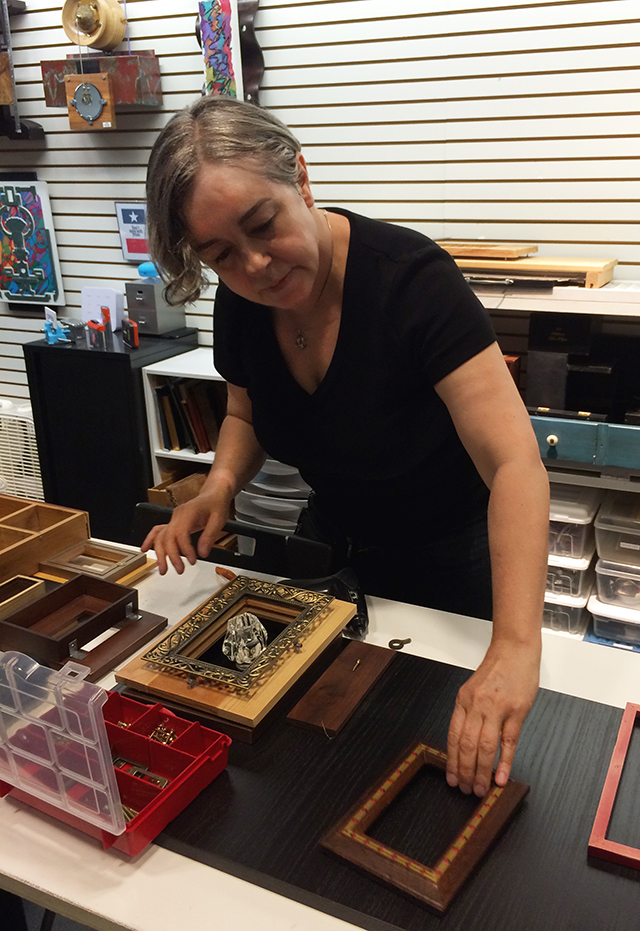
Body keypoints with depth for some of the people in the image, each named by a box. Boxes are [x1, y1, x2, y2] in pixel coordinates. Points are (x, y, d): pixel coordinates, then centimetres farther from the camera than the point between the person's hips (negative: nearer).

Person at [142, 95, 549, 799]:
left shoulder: (411, 278, -32)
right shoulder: (239, 303, -14)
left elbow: (516, 463, -39)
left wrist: (515, 647, -50)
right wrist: (220, 485, -16)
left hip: (446, 559, -5)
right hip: (328, 545, 5)